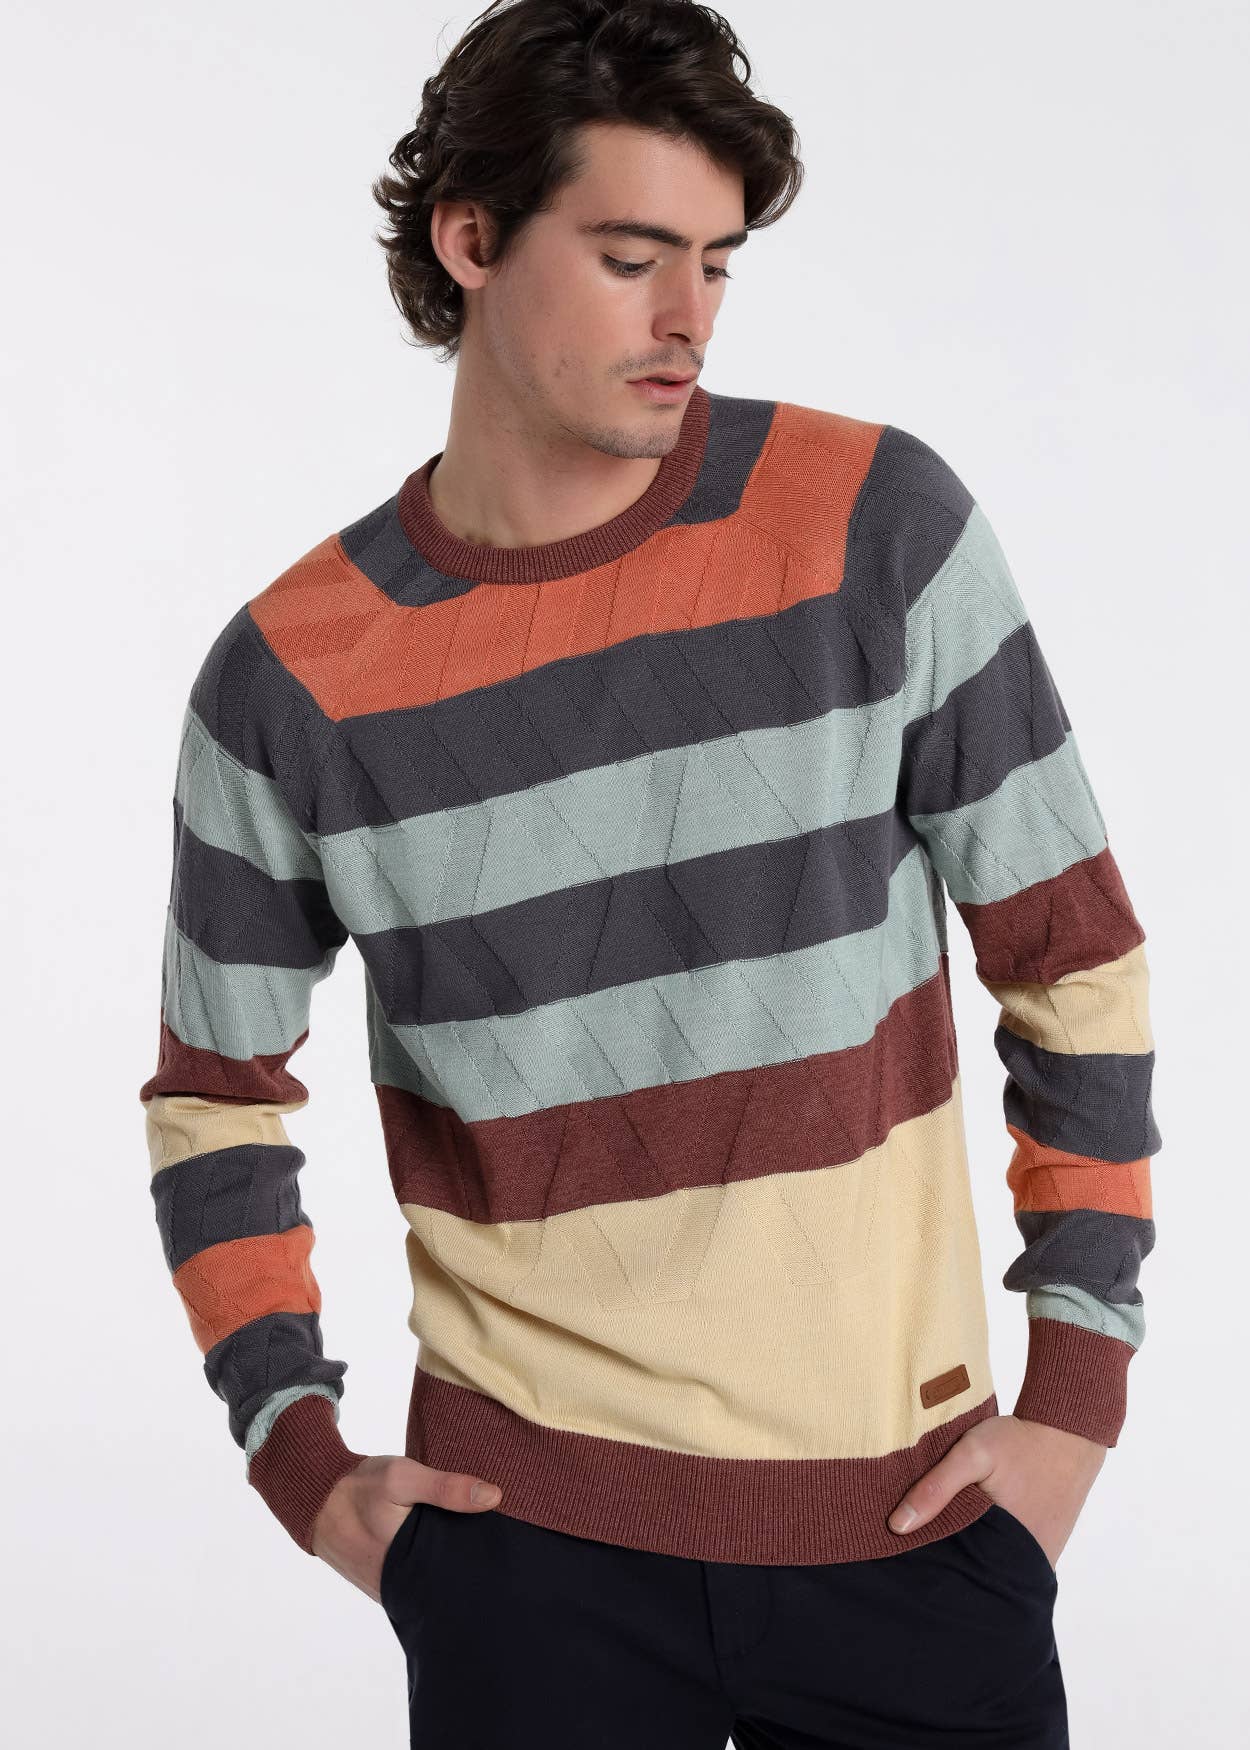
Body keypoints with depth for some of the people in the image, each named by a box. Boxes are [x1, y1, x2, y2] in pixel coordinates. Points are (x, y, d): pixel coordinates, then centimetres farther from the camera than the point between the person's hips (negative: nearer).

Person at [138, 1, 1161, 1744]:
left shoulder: (874, 523, -6)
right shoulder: (294, 674, -5)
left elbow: (1073, 960, -1)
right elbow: (215, 1094, 9)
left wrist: (1079, 1387, -3)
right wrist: (302, 1454, 0)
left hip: (907, 1502, 1)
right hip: (525, 1530, 0)